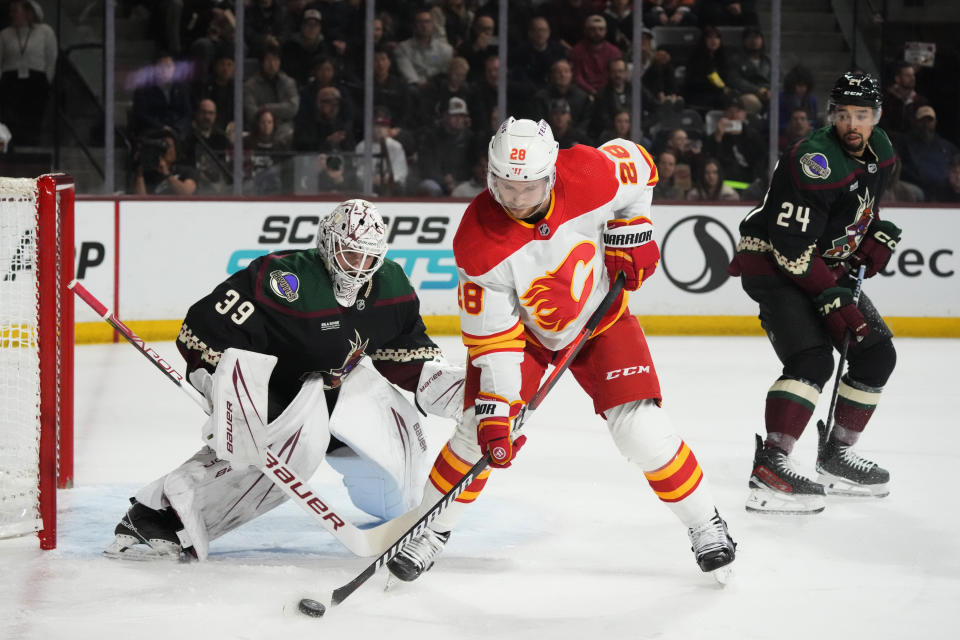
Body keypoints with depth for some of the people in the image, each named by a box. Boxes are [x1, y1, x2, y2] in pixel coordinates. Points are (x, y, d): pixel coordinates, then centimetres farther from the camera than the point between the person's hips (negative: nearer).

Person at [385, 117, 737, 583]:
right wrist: (496, 409, -31)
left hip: (599, 316, 1)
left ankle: (704, 523, 10)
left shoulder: (590, 174, -30)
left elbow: (637, 164, -4)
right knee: (479, 431, -11)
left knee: (641, 429, -10)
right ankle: (431, 530, 11)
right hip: (520, 326, 0)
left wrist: (631, 232, -11)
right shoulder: (477, 242, -31)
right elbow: (492, 336, -25)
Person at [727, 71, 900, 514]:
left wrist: (878, 234, 5)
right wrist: (832, 298, -30)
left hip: (830, 267, 9)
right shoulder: (816, 161, -27)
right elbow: (791, 245, -30)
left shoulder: (880, 151, 1)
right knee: (812, 359, -26)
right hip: (772, 266, -9)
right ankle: (769, 468, -31)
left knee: (877, 354, 9)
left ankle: (836, 456, 21)